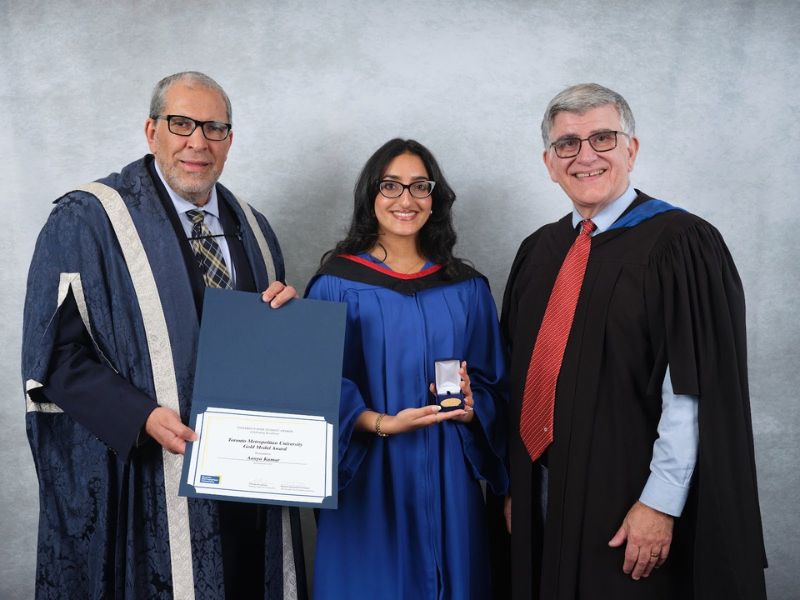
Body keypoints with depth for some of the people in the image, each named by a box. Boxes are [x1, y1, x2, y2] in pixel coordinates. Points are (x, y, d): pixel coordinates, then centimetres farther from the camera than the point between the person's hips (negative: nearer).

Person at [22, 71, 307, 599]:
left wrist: (285, 311, -5)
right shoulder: (86, 222, -6)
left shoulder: (253, 230, 11)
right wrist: (143, 417, -23)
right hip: (141, 483, -5)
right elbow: (56, 353, -10)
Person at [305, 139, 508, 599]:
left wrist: (471, 406, -11)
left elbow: (493, 384, 10)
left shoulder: (467, 288, 7)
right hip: (369, 479, -3)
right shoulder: (337, 283, -3)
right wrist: (382, 424, -19)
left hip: (448, 479, 3)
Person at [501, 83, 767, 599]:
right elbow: (525, 376, 11)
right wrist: (515, 484, 8)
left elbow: (695, 390, -16)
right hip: (540, 494, 6)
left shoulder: (681, 244, -11)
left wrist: (660, 504, -18)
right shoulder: (539, 252, 8)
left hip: (628, 500, -5)